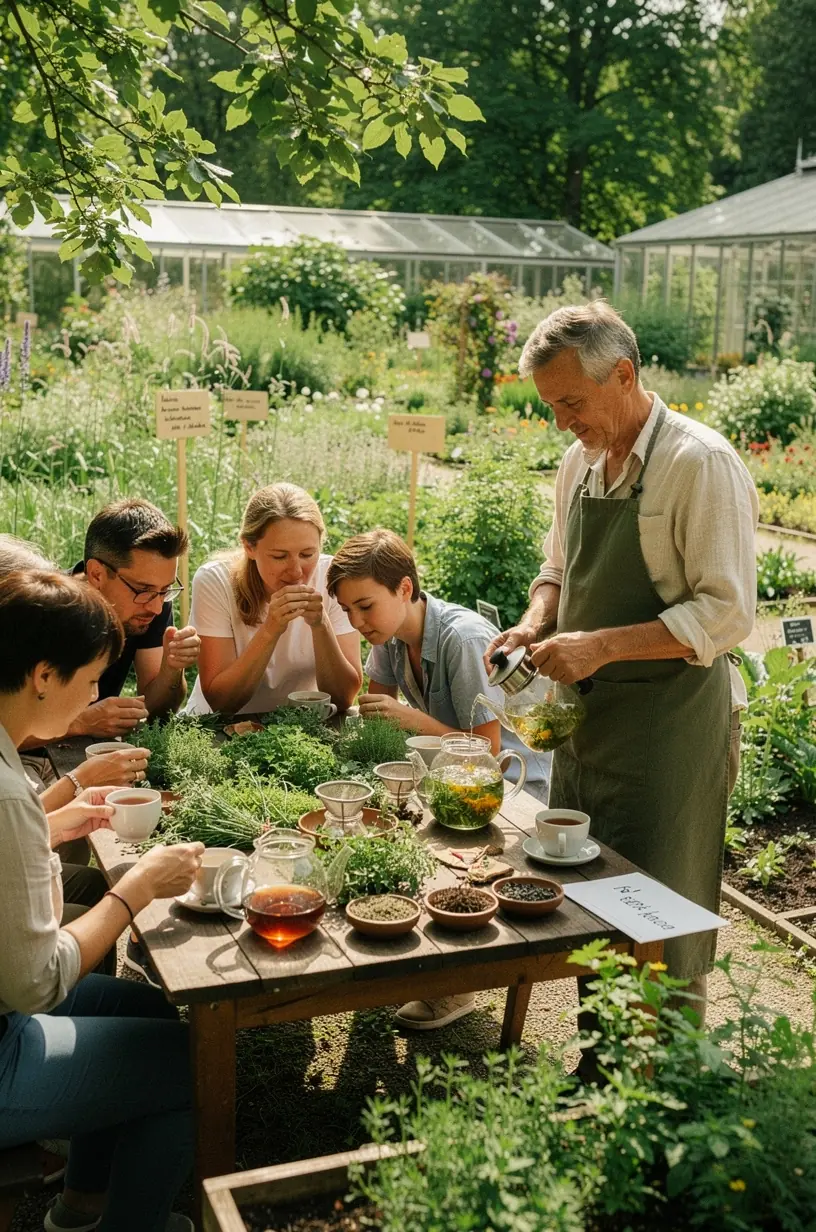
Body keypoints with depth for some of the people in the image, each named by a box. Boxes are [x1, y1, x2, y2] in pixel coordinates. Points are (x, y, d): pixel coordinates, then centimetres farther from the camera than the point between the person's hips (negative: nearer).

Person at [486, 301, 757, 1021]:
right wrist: (536, 624, 0)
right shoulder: (580, 463, 9)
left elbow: (727, 614, -20)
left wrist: (601, 645, -25)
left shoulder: (701, 463, -16)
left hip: (671, 724, -8)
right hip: (589, 713, 8)